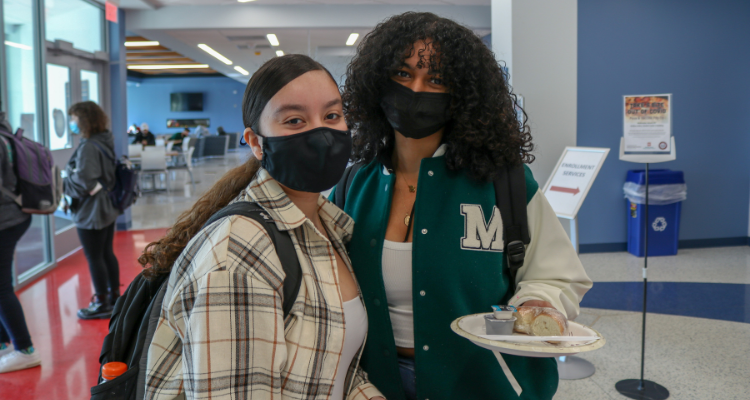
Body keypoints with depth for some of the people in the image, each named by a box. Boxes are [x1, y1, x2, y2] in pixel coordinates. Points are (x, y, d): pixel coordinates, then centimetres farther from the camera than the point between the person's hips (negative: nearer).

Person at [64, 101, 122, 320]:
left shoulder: (88, 147, -22)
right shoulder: (106, 141, 6)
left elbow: (83, 183, -26)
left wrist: (59, 183, -10)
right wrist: (66, 179, 11)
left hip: (91, 212, -9)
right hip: (107, 207, 9)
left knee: (94, 258, 3)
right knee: (107, 253, 19)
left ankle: (102, 304, 15)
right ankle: (114, 296, 31)